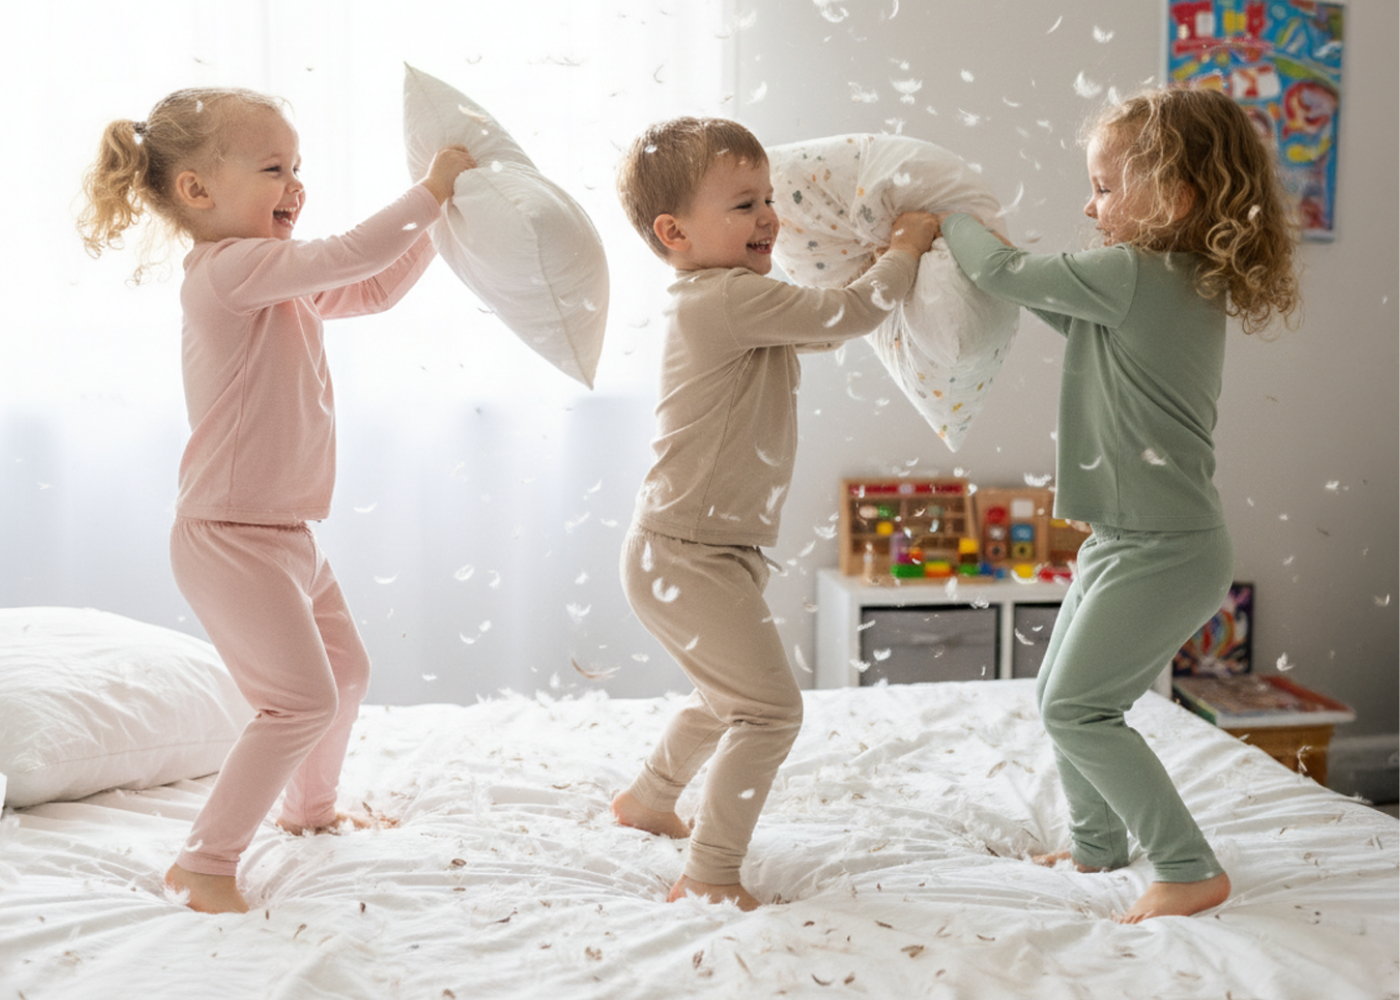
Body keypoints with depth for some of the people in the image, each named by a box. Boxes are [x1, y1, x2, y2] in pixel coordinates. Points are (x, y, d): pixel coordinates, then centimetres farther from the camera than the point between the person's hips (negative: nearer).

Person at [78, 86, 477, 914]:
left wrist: (437, 221, 9)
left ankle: (312, 806, 45)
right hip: (231, 540, -10)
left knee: (347, 669, 23)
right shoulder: (227, 270, -18)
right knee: (303, 700, -12)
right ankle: (206, 862, 0)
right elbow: (350, 258, -26)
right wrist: (430, 190, -17)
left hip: (287, 534, 10)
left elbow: (375, 291, 20)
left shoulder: (282, 280, 13)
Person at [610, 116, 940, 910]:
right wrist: (906, 249, -5)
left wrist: (893, 268, 12)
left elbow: (828, 329, 25)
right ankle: (710, 871, 0)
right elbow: (848, 314, -22)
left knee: (730, 696, 28)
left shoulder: (731, 302, 13)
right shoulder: (727, 298, -20)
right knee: (770, 706, -9)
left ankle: (649, 798, 47)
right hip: (685, 555, -11)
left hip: (718, 552, 11)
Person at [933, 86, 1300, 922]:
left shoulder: (1133, 276, -19)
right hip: (1132, 536, 10)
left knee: (1079, 709, -6)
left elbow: (1006, 273, -12)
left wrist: (945, 216, 7)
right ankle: (1098, 844, 34)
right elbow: (1071, 313, 23)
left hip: (1165, 547, -10)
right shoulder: (1190, 285, 10)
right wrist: (965, 233, 19)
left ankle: (1191, 869, 3)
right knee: (1062, 692, 18)